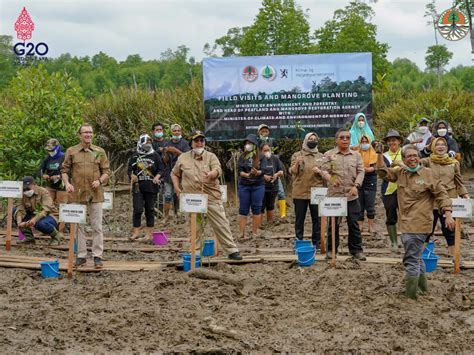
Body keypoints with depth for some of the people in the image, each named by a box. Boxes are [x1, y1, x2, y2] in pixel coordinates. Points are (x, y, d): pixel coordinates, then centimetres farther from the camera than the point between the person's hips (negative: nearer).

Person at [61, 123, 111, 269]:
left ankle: (97, 256, 8)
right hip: (77, 194, 0)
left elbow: (106, 171, 8)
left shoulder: (100, 152, 6)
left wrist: (100, 181, -11)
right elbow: (64, 170, 7)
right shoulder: (71, 151, 5)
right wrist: (67, 183, -9)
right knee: (79, 226, 7)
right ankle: (81, 255, 15)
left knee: (97, 226, 1)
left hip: (95, 194, 0)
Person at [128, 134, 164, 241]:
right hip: (138, 186, 0)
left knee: (149, 209, 5)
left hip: (151, 187, 0)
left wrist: (157, 177, -12)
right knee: (137, 209, -6)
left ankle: (149, 233, 12)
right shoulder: (135, 156, 9)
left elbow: (160, 169, 6)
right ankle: (136, 232, 1)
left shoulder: (155, 155, 7)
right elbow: (129, 169, 12)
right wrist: (132, 175, -9)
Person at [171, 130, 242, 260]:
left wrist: (211, 174, -36)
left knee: (221, 225, -2)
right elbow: (175, 173, 22)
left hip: (212, 197, -1)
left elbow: (218, 169, -14)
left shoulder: (211, 156, 5)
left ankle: (232, 250, 2)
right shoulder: (183, 158, 11)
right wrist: (176, 186, 6)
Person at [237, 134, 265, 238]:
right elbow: (239, 170, -2)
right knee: (243, 209, 0)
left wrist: (257, 172, -28)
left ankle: (254, 232, 8)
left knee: (256, 209, 1)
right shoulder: (242, 157, 6)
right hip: (244, 185, 1)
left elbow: (263, 170, -7)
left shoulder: (260, 157, 0)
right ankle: (241, 233, 1)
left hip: (258, 185, -1)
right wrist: (246, 175, -21)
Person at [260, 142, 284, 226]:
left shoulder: (275, 159, 3)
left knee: (270, 206, 16)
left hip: (273, 187, 4)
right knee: (261, 207, -5)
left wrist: (277, 174, -12)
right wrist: (263, 176, -20)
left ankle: (270, 224, 27)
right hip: (261, 187, -4)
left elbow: (282, 171, 8)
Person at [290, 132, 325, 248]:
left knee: (317, 219, 4)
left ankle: (317, 242, 12)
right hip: (300, 193, -1)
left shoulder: (321, 156, 10)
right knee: (299, 218, 4)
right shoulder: (297, 155, 5)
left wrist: (319, 171, -11)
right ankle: (299, 241, 13)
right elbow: (292, 172, 0)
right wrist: (297, 163, -18)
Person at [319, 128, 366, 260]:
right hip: (334, 195, -2)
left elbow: (360, 172, 4)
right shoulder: (329, 155, 2)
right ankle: (331, 249, 17)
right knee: (333, 224, 6)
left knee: (354, 224, 5)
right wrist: (331, 179, -27)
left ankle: (356, 249, 14)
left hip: (352, 195, 2)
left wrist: (356, 186, -12)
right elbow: (324, 171, -5)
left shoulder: (356, 155, 9)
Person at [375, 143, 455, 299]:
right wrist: (380, 154, 1)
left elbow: (441, 194, -6)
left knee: (411, 258, -7)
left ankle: (410, 293, 0)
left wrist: (448, 214, -12)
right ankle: (423, 287, 35)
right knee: (416, 256, 20)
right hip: (406, 223, 7)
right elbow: (383, 172, 13)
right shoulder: (400, 172, 8)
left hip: (419, 224, -7)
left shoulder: (427, 173, -8)